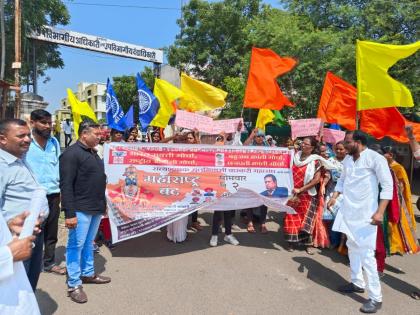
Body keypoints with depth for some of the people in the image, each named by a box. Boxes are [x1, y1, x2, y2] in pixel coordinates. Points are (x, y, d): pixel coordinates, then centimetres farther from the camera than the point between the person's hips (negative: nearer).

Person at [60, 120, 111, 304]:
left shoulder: (93, 153, 14)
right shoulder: (71, 153, -14)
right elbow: (66, 185, -19)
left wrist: (103, 204, 19)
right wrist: (69, 213, -23)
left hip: (96, 208, 8)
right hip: (81, 210, -8)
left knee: (88, 244, 19)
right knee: (76, 245, 2)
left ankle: (88, 274, 33)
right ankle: (74, 285, 13)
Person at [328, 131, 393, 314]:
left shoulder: (375, 158, -12)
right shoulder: (347, 160, 9)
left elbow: (388, 186, -15)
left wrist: (380, 212, -22)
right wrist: (335, 196, 7)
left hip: (366, 213, -7)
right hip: (348, 210, 7)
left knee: (366, 253, -8)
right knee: (353, 247, 17)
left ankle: (376, 298, 4)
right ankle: (357, 283, 34)